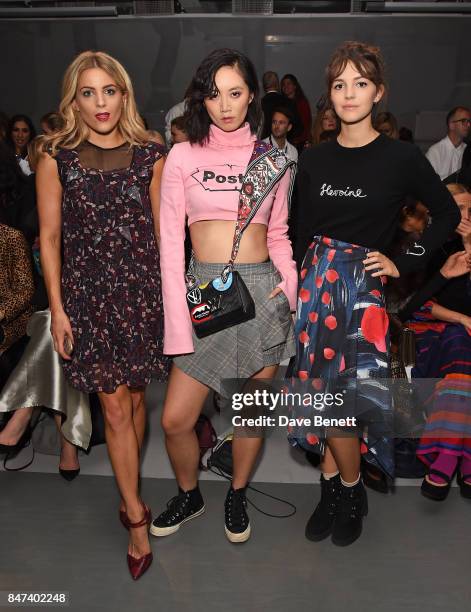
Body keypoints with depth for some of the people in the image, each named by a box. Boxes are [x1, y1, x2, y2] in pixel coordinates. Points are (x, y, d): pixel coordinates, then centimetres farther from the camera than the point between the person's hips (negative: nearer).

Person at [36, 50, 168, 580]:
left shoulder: (149, 156, 3)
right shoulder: (57, 157, 0)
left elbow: (162, 231, 6)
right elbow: (49, 237, 0)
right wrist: (57, 308, -4)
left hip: (142, 289, 2)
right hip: (87, 292, -1)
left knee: (134, 397, 12)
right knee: (114, 407, 2)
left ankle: (128, 492, 36)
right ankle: (136, 516, 18)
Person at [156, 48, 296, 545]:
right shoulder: (183, 156, 2)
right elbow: (170, 243, -2)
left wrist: (292, 288, 0)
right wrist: (177, 324, -8)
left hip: (263, 292, 1)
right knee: (176, 419, 1)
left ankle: (236, 496, 37)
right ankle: (189, 495, 31)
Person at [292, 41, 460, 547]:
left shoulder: (401, 159, -2)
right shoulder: (313, 160, 8)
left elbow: (447, 214, 8)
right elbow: (301, 232, 12)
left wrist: (403, 263, 0)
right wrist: (291, 281, 3)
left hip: (363, 283, -3)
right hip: (316, 278, 4)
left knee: (334, 392, -6)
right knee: (322, 388, 5)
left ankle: (347, 490, 19)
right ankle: (333, 489, 23)